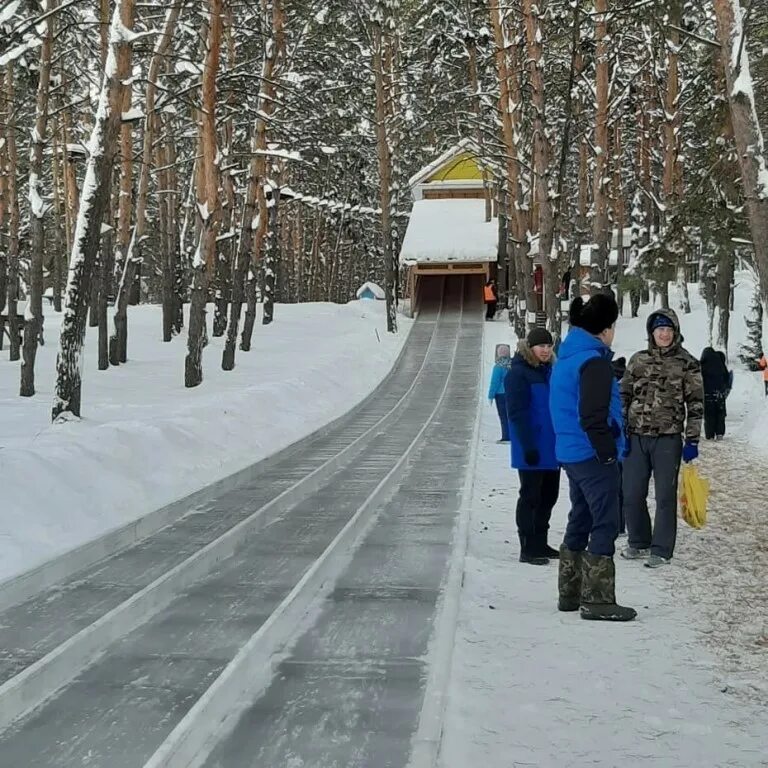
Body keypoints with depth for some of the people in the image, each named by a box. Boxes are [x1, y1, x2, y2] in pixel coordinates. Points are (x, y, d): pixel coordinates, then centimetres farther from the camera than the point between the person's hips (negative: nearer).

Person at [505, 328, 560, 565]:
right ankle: (528, 549, 4)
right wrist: (528, 446, -22)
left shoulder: (549, 371, 13)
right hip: (532, 449, -8)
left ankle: (540, 543, 25)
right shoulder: (518, 374, -11)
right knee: (530, 497, -2)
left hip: (551, 448, 8)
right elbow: (517, 413, -16)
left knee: (548, 496, 14)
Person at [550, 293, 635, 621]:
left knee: (580, 520, 17)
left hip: (570, 453, 10)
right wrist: (608, 452, -14)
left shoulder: (566, 357, 13)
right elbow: (593, 417, -22)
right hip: (592, 456, -9)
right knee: (605, 525, -3)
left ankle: (569, 594, 24)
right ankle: (597, 600, -1)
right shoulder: (594, 362, -17)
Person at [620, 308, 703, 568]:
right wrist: (620, 432, 2)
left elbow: (695, 404, -1)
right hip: (636, 437, 3)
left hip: (668, 439, -3)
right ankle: (639, 543, 24)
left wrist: (692, 441, -5)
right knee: (631, 495, 6)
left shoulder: (688, 364, -1)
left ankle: (661, 550, 12)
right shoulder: (638, 360, 7)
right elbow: (624, 396, 10)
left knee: (665, 496, 2)